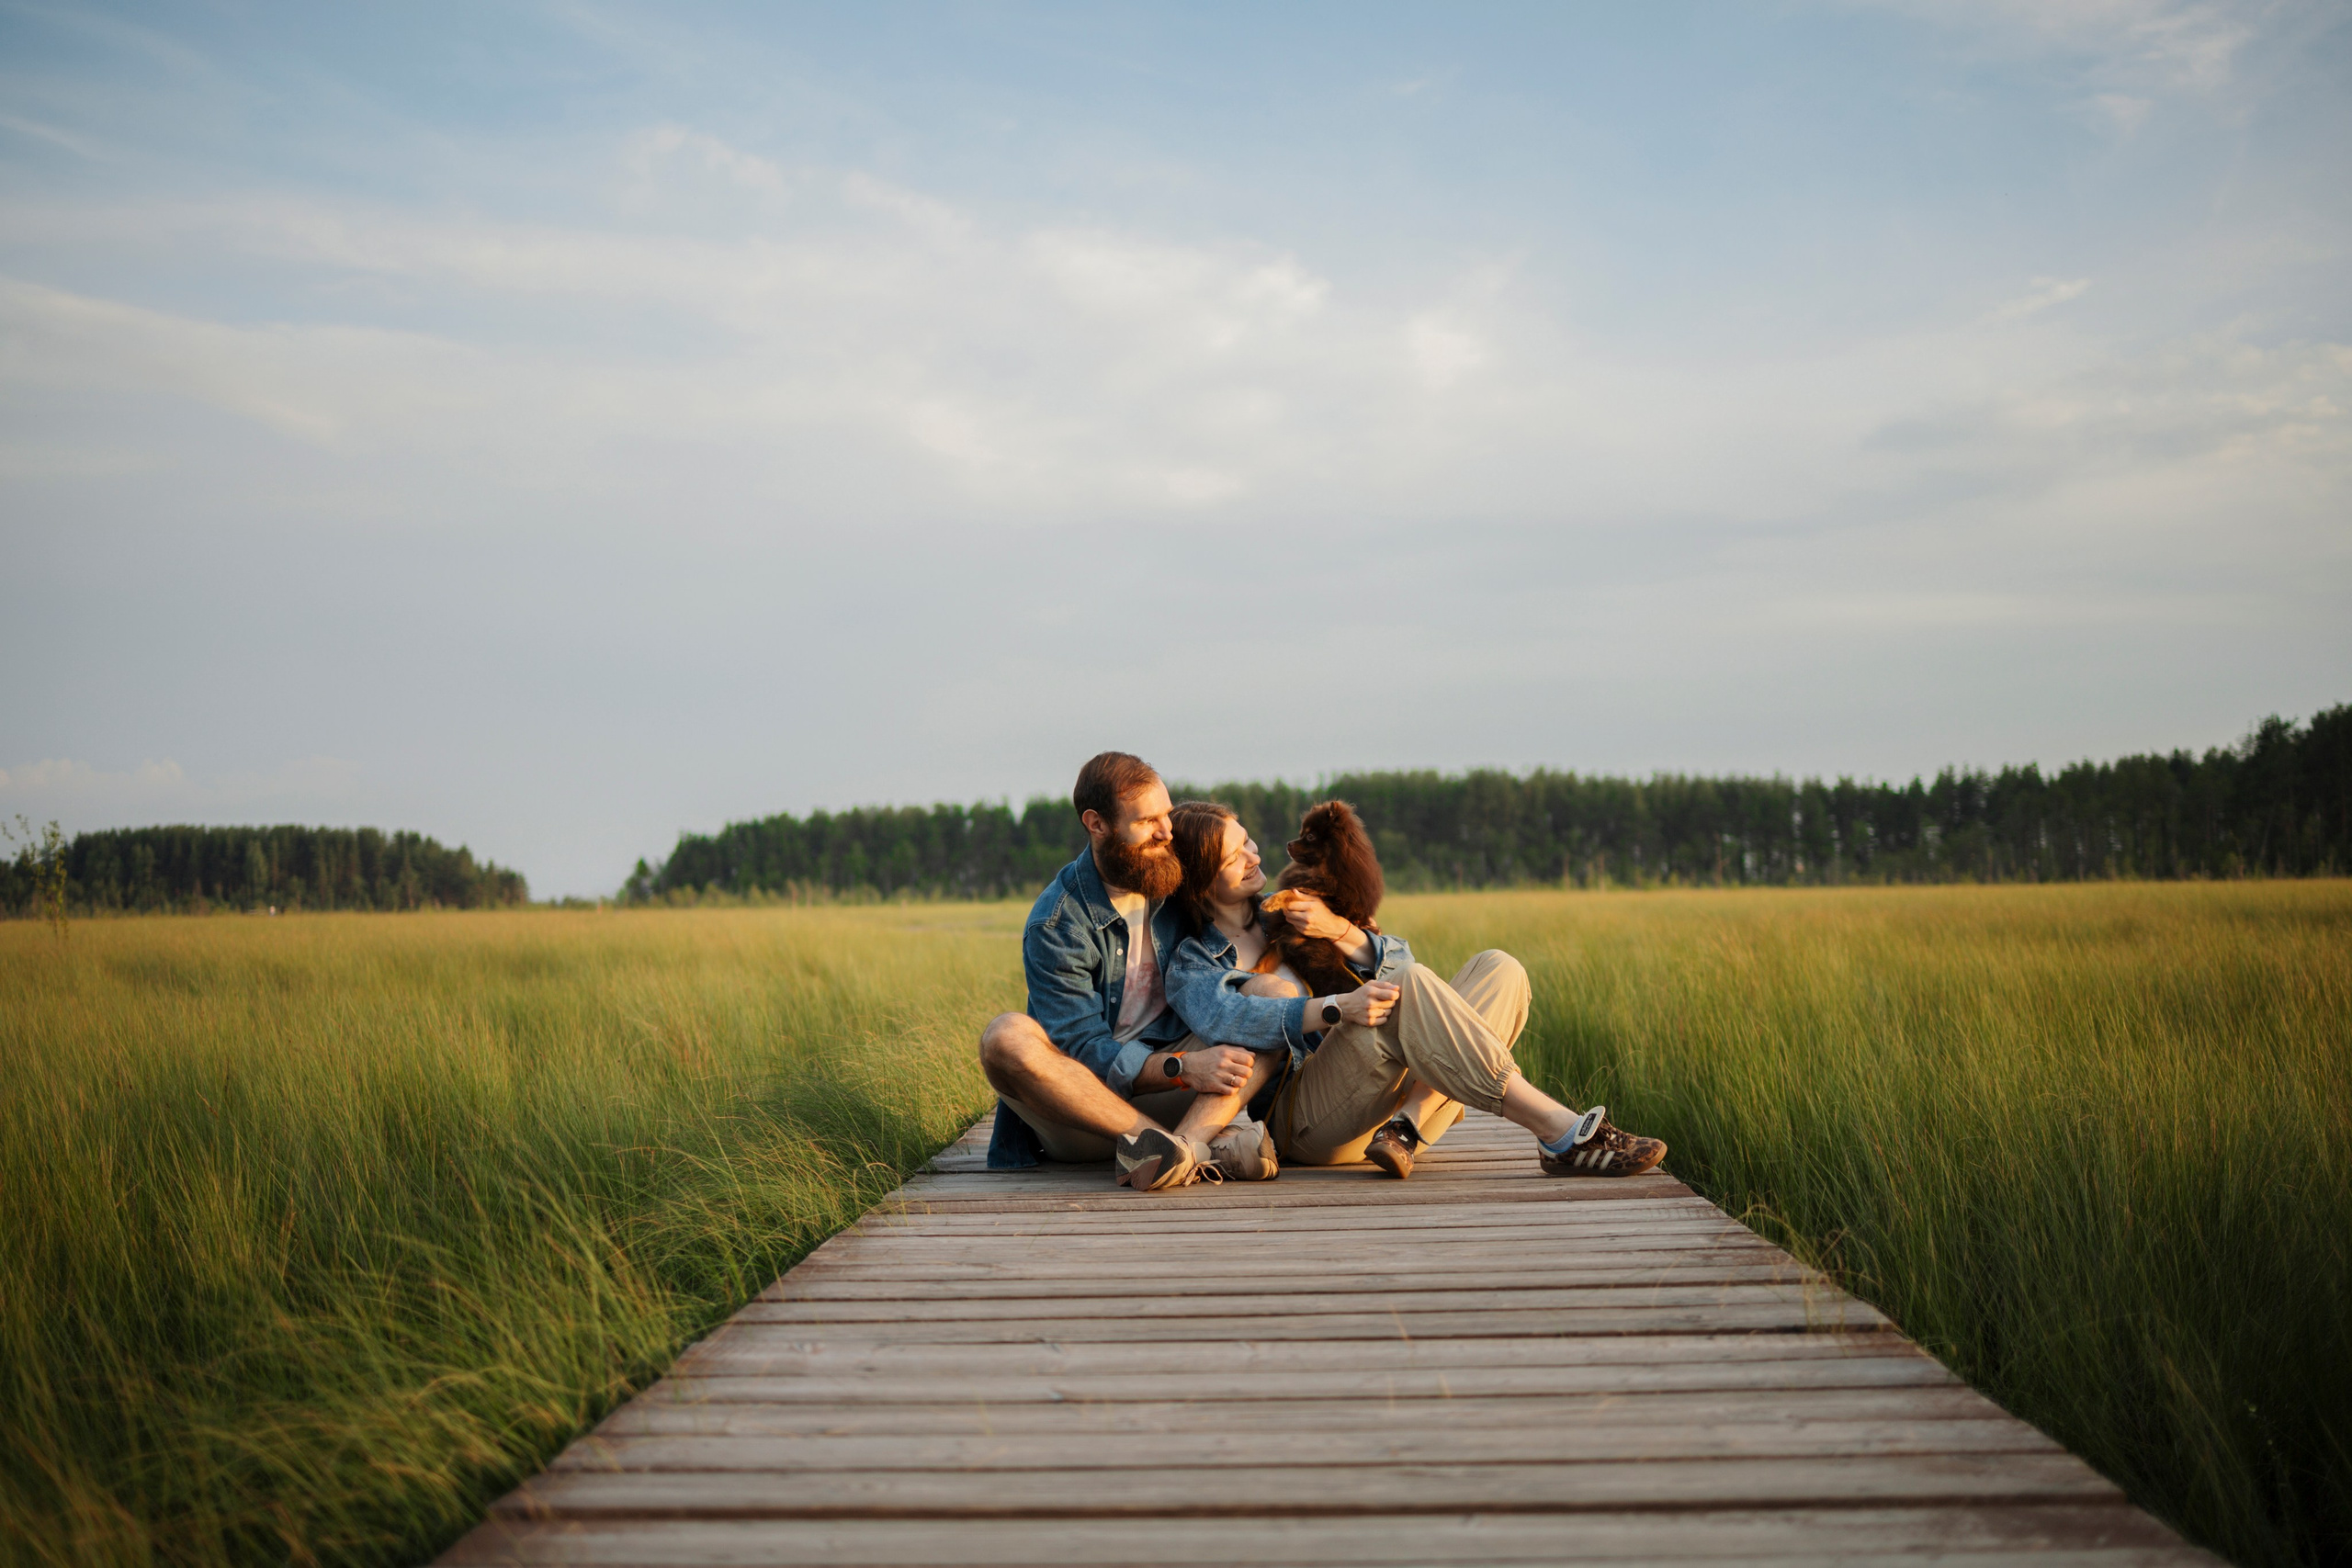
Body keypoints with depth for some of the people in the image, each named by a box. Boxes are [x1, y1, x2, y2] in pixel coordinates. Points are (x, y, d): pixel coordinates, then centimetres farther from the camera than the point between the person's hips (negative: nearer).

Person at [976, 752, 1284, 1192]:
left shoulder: (1176, 883, 6)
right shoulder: (1055, 924, -11)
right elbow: (1084, 1052, -16)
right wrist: (1181, 1068, -30)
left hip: (1168, 1094, 4)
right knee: (1007, 1037, -34)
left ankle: (1184, 1143, -41)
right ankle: (1209, 1144, -42)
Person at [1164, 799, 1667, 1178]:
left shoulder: (1286, 914, 23)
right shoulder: (1191, 966, 6)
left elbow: (1397, 961, 12)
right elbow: (1223, 1017, -20)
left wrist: (1339, 930, -9)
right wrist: (1337, 1009, -33)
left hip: (1390, 1097, 6)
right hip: (1303, 1119, -6)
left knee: (1498, 970, -9)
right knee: (1406, 988, -30)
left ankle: (1406, 1126, -29)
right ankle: (1562, 1135, -37)